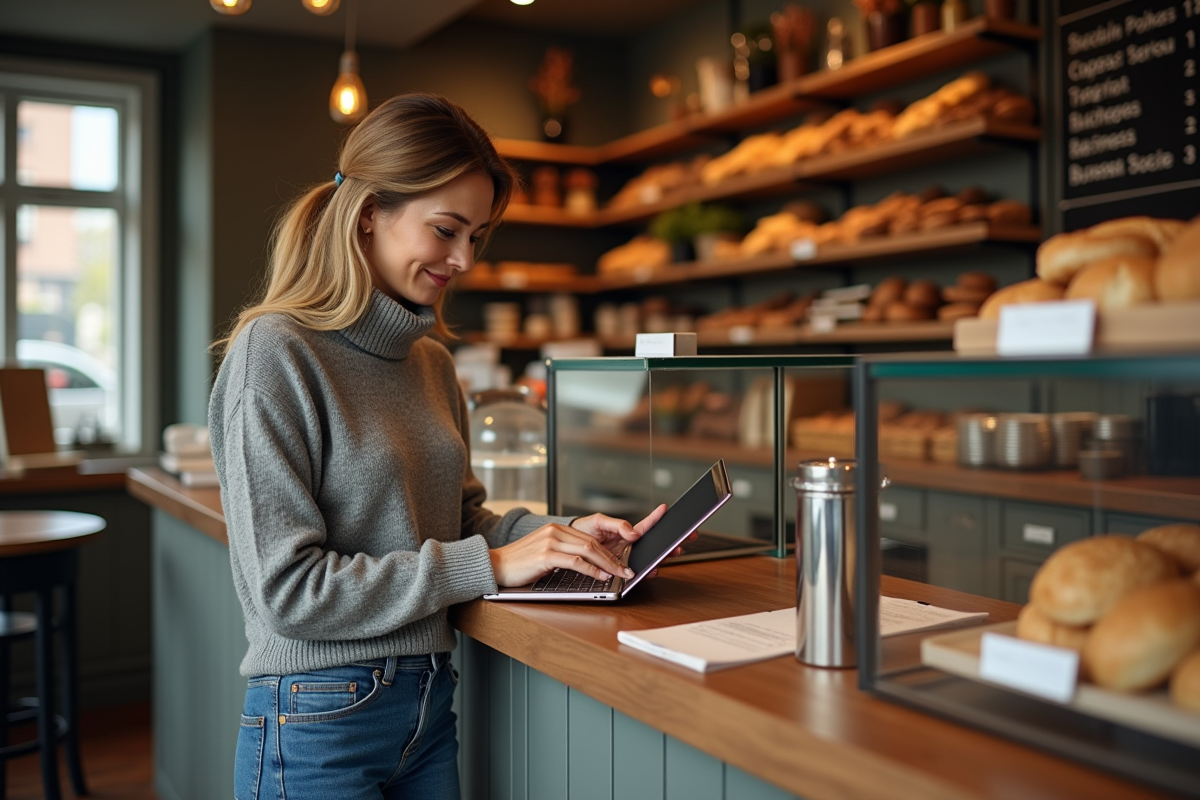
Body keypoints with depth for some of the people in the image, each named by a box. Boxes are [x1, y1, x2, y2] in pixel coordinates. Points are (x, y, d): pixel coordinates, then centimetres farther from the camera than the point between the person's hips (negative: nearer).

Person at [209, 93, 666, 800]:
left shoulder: (433, 363, 8)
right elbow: (286, 587, -19)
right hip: (320, 722, -7)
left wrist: (559, 534, -6)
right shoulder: (274, 352, -15)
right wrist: (492, 564, -20)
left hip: (431, 704, 7)